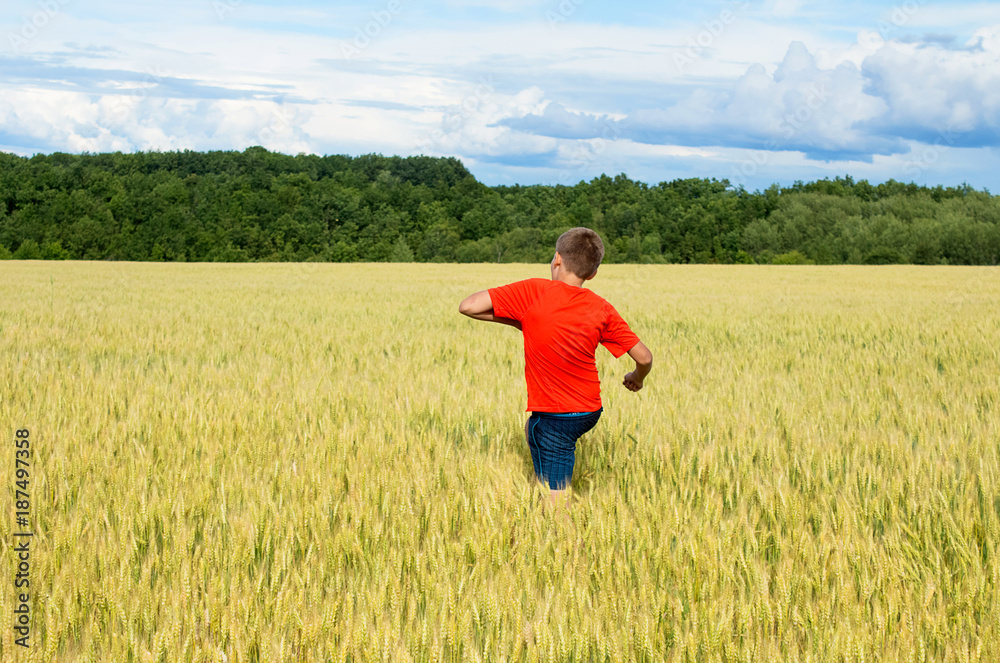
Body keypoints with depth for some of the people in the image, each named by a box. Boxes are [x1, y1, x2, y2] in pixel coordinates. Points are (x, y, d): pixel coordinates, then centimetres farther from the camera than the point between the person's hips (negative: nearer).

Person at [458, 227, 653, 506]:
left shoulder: (533, 291, -15)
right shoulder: (601, 308, -4)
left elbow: (468, 306, -18)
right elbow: (644, 357, -2)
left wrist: (513, 319, -1)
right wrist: (637, 378, 21)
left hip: (556, 418, -6)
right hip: (591, 411, 6)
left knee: (555, 504, 2)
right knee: (532, 428, 35)